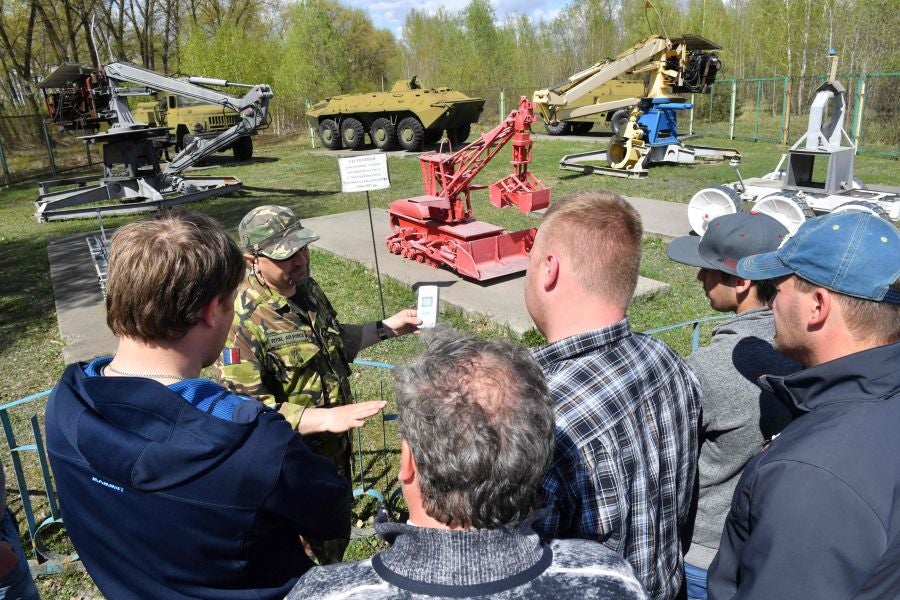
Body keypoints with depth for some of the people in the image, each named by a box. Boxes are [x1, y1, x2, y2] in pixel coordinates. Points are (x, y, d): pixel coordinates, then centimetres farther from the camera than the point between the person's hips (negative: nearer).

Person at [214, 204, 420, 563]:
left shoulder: (306, 288, -2)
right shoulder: (242, 321, -29)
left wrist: (386, 328, 8)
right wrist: (324, 418, -38)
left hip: (333, 449, 8)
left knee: (336, 538, 30)